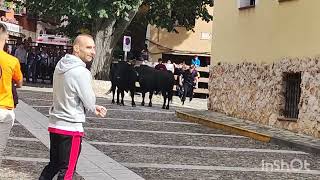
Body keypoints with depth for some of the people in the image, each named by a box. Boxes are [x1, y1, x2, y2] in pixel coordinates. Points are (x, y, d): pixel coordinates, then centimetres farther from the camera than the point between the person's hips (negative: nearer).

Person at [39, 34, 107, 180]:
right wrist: (93, 107, 10)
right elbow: (90, 102, -14)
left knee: (53, 165, 20)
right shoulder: (81, 72, -19)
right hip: (71, 127, -8)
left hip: (55, 124, 8)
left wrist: (93, 108, 11)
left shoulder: (60, 66, 7)